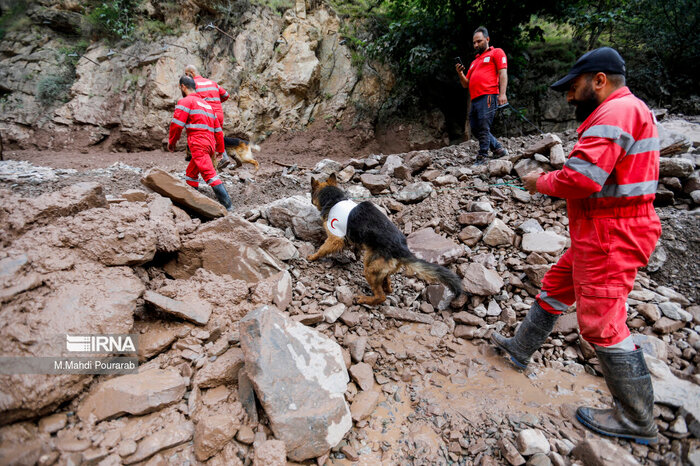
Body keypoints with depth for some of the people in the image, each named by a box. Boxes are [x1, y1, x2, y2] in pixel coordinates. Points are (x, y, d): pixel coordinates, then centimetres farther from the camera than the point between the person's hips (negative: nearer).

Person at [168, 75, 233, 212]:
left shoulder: (185, 101, 2)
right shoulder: (206, 104, 27)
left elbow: (177, 124, -6)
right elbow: (218, 129, 25)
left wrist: (171, 142, 8)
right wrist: (220, 149, 28)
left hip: (198, 145, -9)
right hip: (210, 144, 9)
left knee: (209, 174, -16)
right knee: (191, 174, 20)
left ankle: (227, 206, -24)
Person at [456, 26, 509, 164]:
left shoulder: (496, 53, 12)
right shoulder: (474, 62, 31)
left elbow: (503, 73, -2)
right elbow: (466, 84, 27)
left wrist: (502, 94, -15)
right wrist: (460, 74, 7)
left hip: (488, 96, -8)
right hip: (474, 100, 8)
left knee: (483, 129, -14)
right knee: (475, 129, 7)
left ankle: (482, 158, -12)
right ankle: (499, 149, 19)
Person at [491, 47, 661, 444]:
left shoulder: (615, 113, -18)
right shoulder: (630, 110, 17)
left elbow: (580, 178, -28)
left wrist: (541, 182, -9)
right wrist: (554, 181, 6)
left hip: (609, 238, -11)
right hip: (606, 233, 11)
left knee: (601, 323, -3)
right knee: (555, 287, 20)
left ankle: (637, 421, 14)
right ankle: (521, 347, 36)